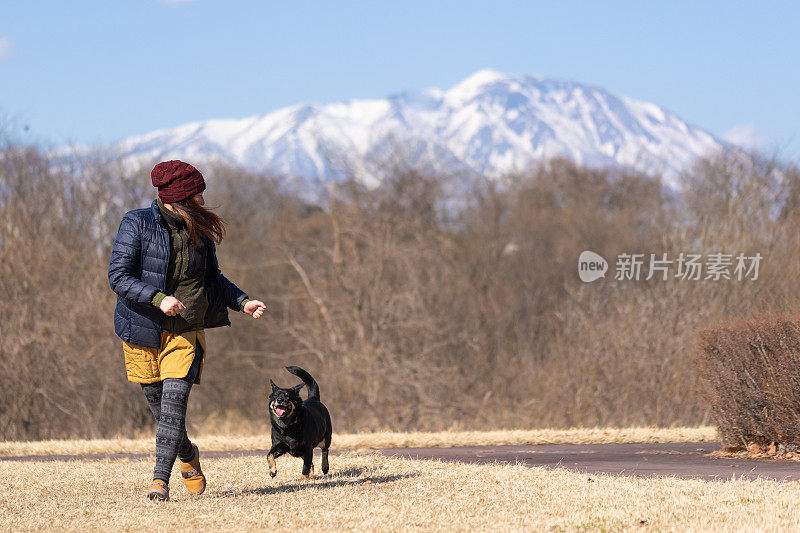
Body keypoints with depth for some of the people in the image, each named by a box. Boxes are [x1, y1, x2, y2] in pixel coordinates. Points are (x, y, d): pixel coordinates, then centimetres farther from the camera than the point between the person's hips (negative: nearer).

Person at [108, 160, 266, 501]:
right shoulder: (138, 224, -7)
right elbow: (118, 276, -14)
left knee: (174, 400, -15)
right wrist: (158, 298, -27)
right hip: (144, 331, -2)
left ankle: (160, 479, -15)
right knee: (157, 403, 8)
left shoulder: (200, 230, 8)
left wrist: (242, 302, 6)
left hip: (186, 332, 2)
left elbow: (213, 279, 22)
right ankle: (187, 455, 36)